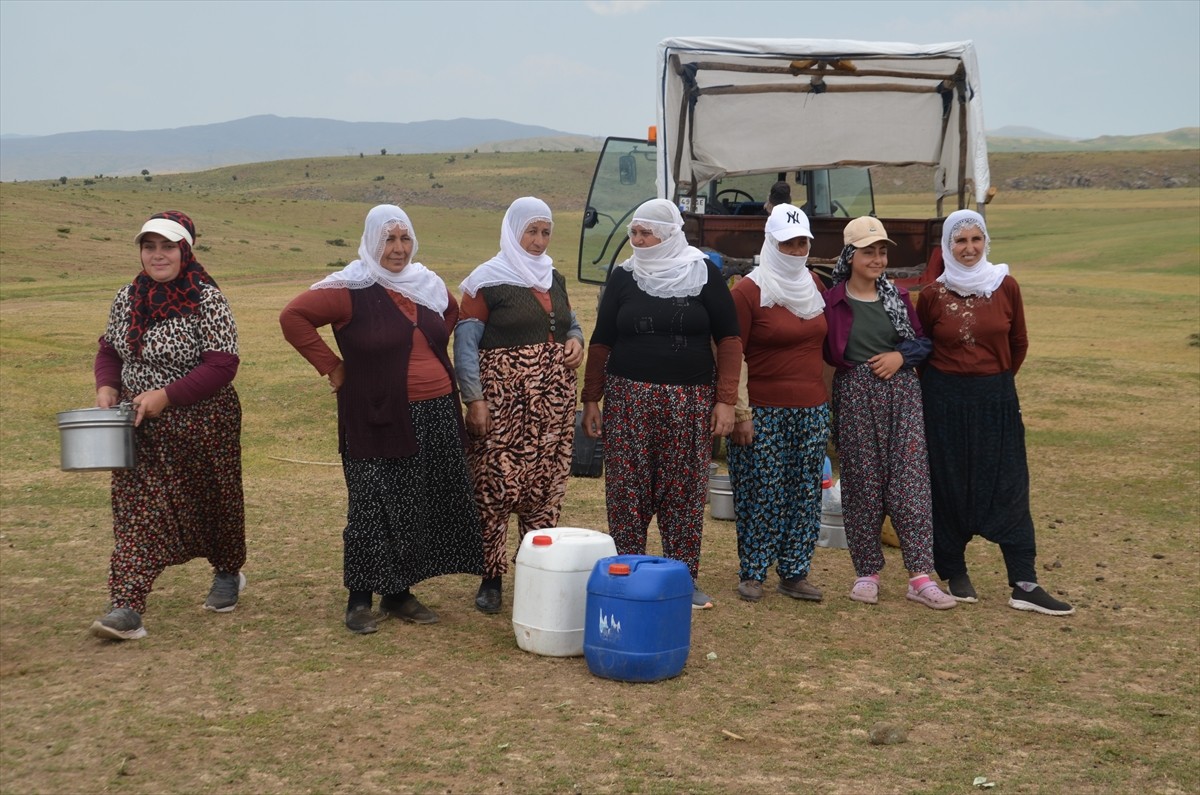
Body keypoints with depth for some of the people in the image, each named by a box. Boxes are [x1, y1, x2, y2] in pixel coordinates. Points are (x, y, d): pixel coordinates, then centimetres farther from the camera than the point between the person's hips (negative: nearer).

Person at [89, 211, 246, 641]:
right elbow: (110, 349, 14)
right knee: (138, 509, -3)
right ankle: (126, 606, -5)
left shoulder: (207, 300, -15)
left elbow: (221, 366, -19)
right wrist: (106, 386, -5)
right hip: (140, 428, 4)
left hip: (202, 426, -4)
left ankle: (228, 574, 39)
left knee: (212, 503, 13)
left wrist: (167, 395, -25)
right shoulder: (127, 298, 4)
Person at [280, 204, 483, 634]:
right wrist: (331, 366, -10)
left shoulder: (429, 285, 10)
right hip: (379, 422, -6)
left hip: (436, 418, 6)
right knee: (375, 510, -1)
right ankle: (360, 600, 11)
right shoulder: (352, 291, -9)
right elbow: (293, 316, -12)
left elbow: (453, 312, 30)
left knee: (424, 510, 8)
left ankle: (399, 594, 21)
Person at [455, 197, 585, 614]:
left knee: (546, 486, 6)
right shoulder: (487, 281, -4)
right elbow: (465, 344, -7)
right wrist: (475, 399, -15)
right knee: (495, 486, -4)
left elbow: (569, 322, 28)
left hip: (553, 402, 6)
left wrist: (576, 339, 3)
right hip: (504, 401, -5)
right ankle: (490, 579, 6)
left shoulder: (554, 279, 16)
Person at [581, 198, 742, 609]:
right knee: (627, 490, 1)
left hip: (690, 401, -1)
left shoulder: (704, 274, 1)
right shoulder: (623, 277, 6)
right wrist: (591, 398, 3)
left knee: (686, 491, 3)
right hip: (628, 398, 1)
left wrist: (725, 400, -5)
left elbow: (729, 338, 2)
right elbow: (601, 341, 8)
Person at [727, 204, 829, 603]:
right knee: (760, 495, -1)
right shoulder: (748, 291, -7)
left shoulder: (815, 285, 11)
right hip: (763, 410, -5)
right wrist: (740, 412, -13)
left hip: (812, 409, 6)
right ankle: (751, 574, 12)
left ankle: (794, 573, 19)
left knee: (805, 493, 8)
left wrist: (827, 397, 16)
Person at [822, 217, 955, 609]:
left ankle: (921, 576, -2)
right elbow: (825, 352, 1)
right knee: (862, 485, 4)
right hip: (856, 399, -2)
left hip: (902, 395, 2)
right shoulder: (832, 300, -1)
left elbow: (924, 341, 11)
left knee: (910, 483, -3)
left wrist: (901, 355, -5)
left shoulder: (898, 296, 9)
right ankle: (867, 572, 15)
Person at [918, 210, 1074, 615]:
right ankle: (955, 573, 19)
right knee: (948, 487, 5)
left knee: (1009, 489, 0)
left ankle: (1024, 585, 2)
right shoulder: (933, 294, -3)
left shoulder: (1006, 287, -1)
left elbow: (1018, 344, 10)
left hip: (997, 399, 1)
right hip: (945, 399, -1)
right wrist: (938, 382, 10)